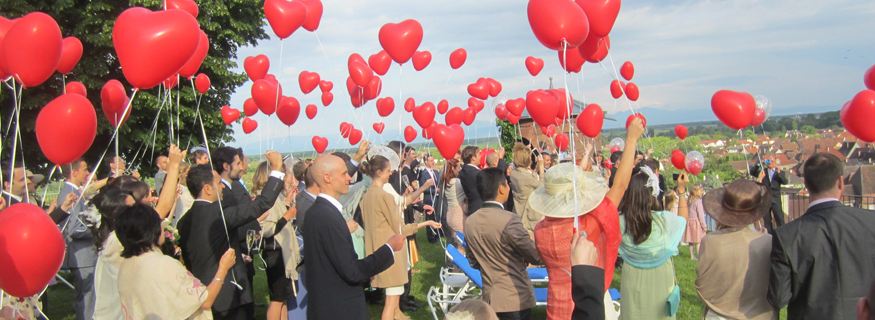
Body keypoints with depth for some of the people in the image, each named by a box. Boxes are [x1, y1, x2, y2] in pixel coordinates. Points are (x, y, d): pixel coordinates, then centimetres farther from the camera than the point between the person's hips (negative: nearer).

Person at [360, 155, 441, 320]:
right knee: (393, 299, -2)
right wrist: (426, 223, -4)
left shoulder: (366, 195, 6)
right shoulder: (385, 195, -19)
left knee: (393, 296, 24)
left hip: (377, 248, 9)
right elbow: (398, 228, -13)